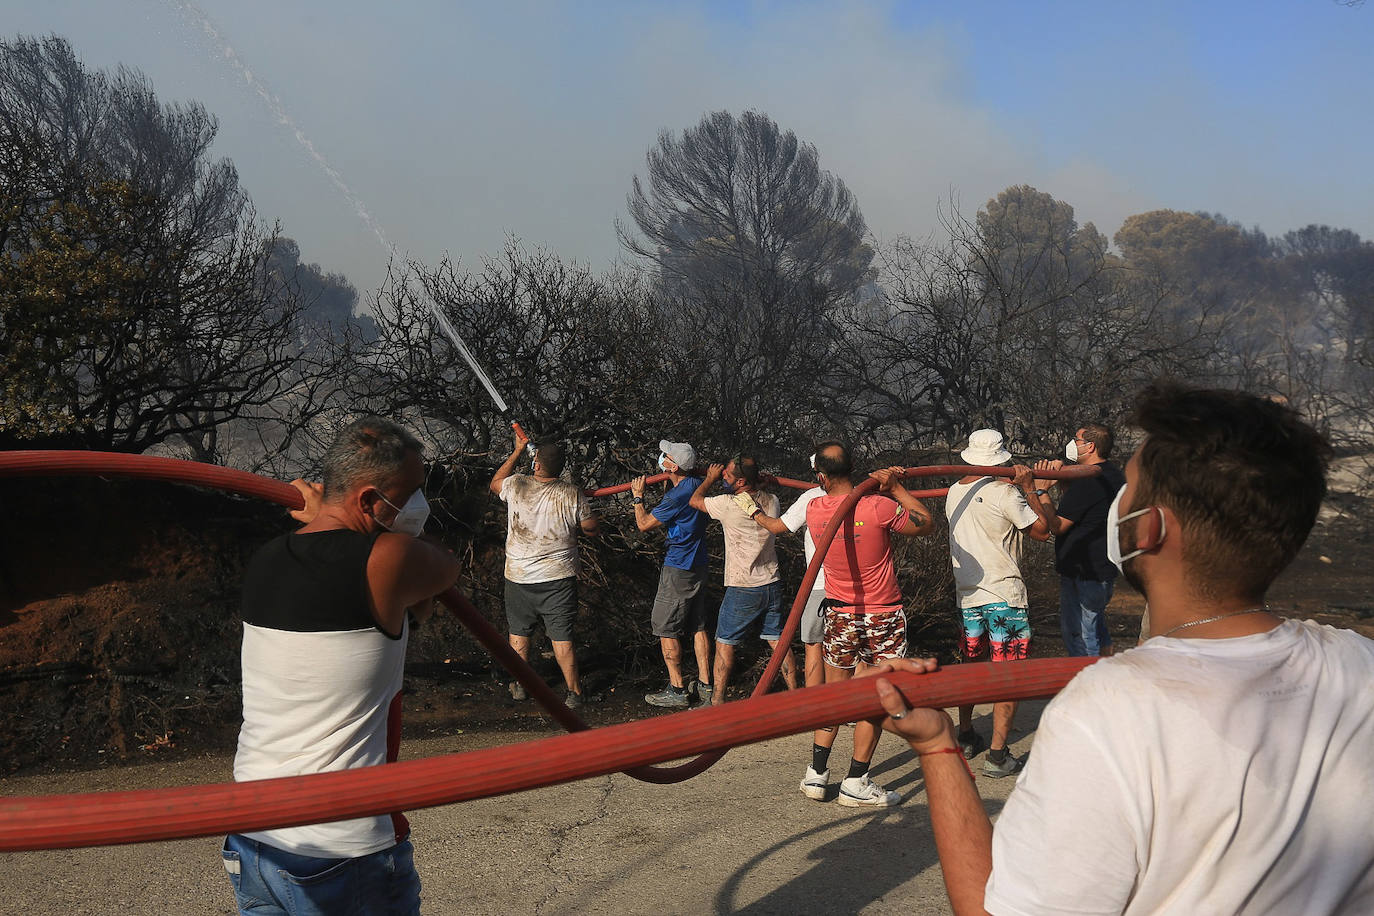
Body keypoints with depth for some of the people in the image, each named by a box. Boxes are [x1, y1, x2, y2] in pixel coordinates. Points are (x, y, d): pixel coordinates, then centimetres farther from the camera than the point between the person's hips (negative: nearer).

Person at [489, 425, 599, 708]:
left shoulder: (517, 485, -10)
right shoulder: (572, 494, -13)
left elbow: (495, 483, 15)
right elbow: (591, 530, -4)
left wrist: (517, 451, 18)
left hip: (519, 576, 1)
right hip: (558, 578, -1)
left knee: (519, 631, 19)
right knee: (562, 637, 5)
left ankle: (520, 685, 29)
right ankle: (574, 692, 10)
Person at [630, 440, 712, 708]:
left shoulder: (677, 496, -21)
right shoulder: (697, 486, 5)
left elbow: (644, 524, -12)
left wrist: (637, 497, 1)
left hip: (677, 569, -9)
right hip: (698, 565, 9)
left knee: (666, 628, 1)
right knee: (699, 625, 12)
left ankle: (677, 690, 4)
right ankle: (705, 686, 16)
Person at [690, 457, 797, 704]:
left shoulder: (729, 505, -17)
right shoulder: (771, 501, -1)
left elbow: (695, 500, -1)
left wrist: (710, 478, 16)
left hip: (742, 590, -5)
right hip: (772, 584, 5)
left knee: (724, 643, 6)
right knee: (777, 640, 13)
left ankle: (717, 702, 9)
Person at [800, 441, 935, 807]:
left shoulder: (814, 511, -6)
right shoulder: (879, 508, -19)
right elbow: (927, 524, -4)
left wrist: (880, 484, 6)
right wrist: (896, 488, 1)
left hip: (839, 615, 3)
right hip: (883, 615, -3)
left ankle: (816, 773, 17)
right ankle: (855, 783, 7)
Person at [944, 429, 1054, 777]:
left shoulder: (954, 492, 6)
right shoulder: (1004, 492, -16)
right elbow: (1042, 530, -9)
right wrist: (1029, 488, -1)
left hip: (967, 594, 7)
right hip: (1004, 595, -7)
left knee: (970, 664, 20)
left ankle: (965, 737, 32)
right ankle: (997, 755, -1)